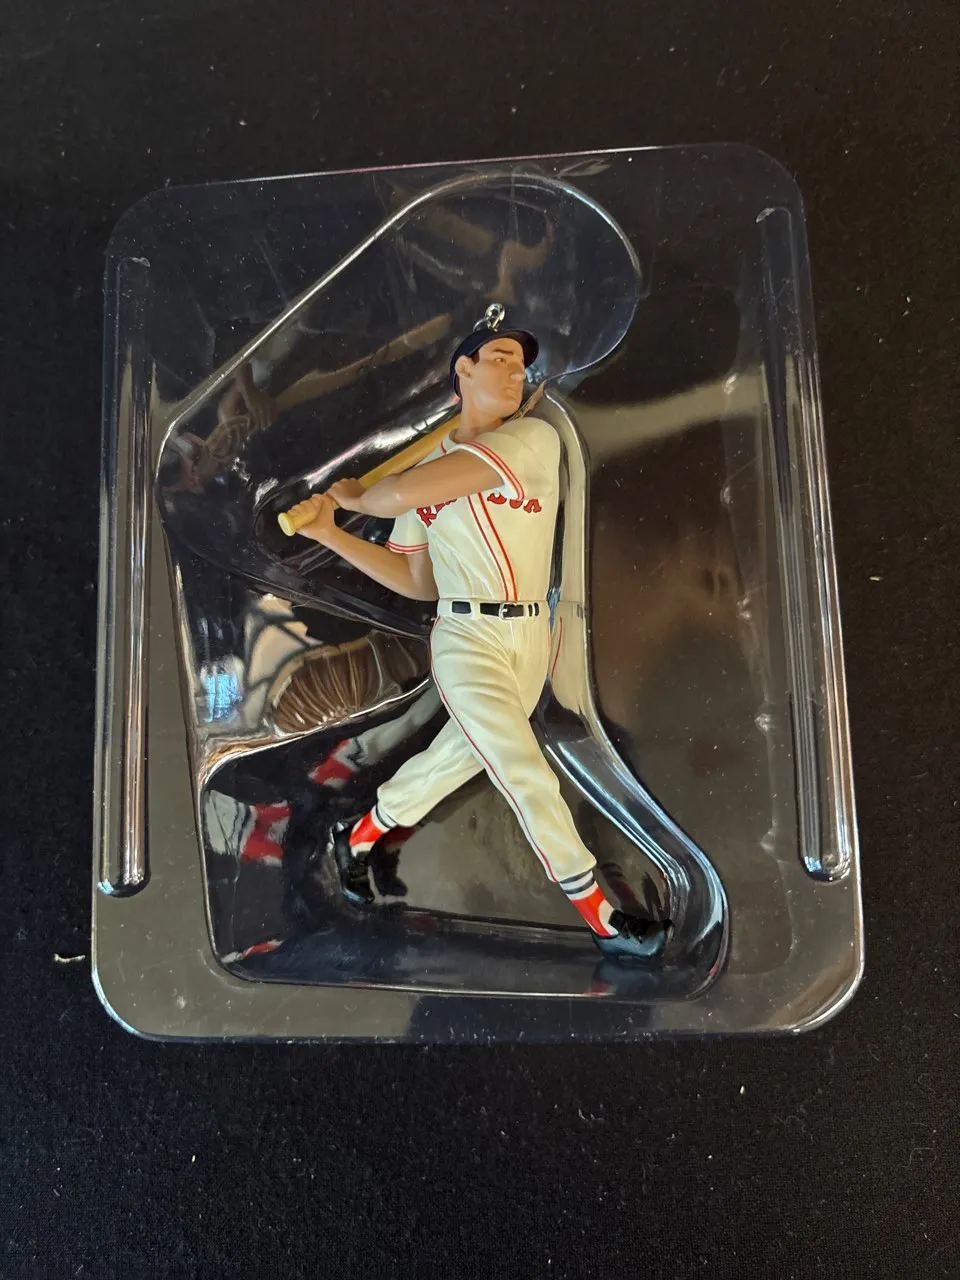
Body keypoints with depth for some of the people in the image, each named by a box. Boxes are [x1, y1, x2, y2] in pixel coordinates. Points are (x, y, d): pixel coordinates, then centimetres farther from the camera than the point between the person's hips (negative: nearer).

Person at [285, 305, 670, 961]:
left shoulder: (534, 439, -5)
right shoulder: (423, 471, 8)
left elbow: (401, 494, -14)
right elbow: (418, 582, 11)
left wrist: (357, 494, 6)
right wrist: (332, 534, 7)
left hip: (531, 642, 1)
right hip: (466, 643, 0)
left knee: (452, 760, 14)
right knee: (531, 781, -9)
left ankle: (359, 837, 43)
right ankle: (602, 919, 10)